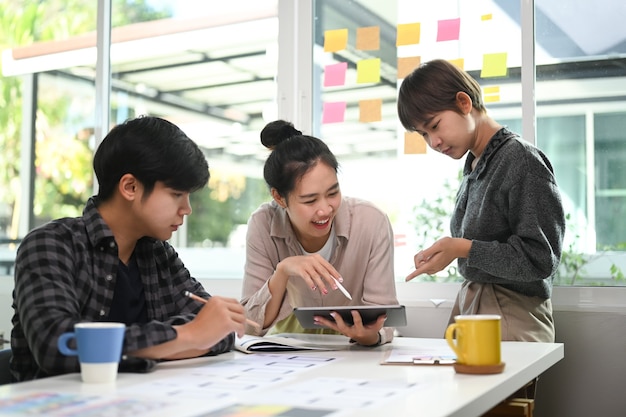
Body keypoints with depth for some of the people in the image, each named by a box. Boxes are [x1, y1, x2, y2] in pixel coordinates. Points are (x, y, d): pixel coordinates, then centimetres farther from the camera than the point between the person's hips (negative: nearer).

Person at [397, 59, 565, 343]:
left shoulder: (521, 159, -12)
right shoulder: (473, 168, 9)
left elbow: (541, 259, -15)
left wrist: (462, 248, -19)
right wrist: (439, 253, -2)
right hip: (468, 304, 6)